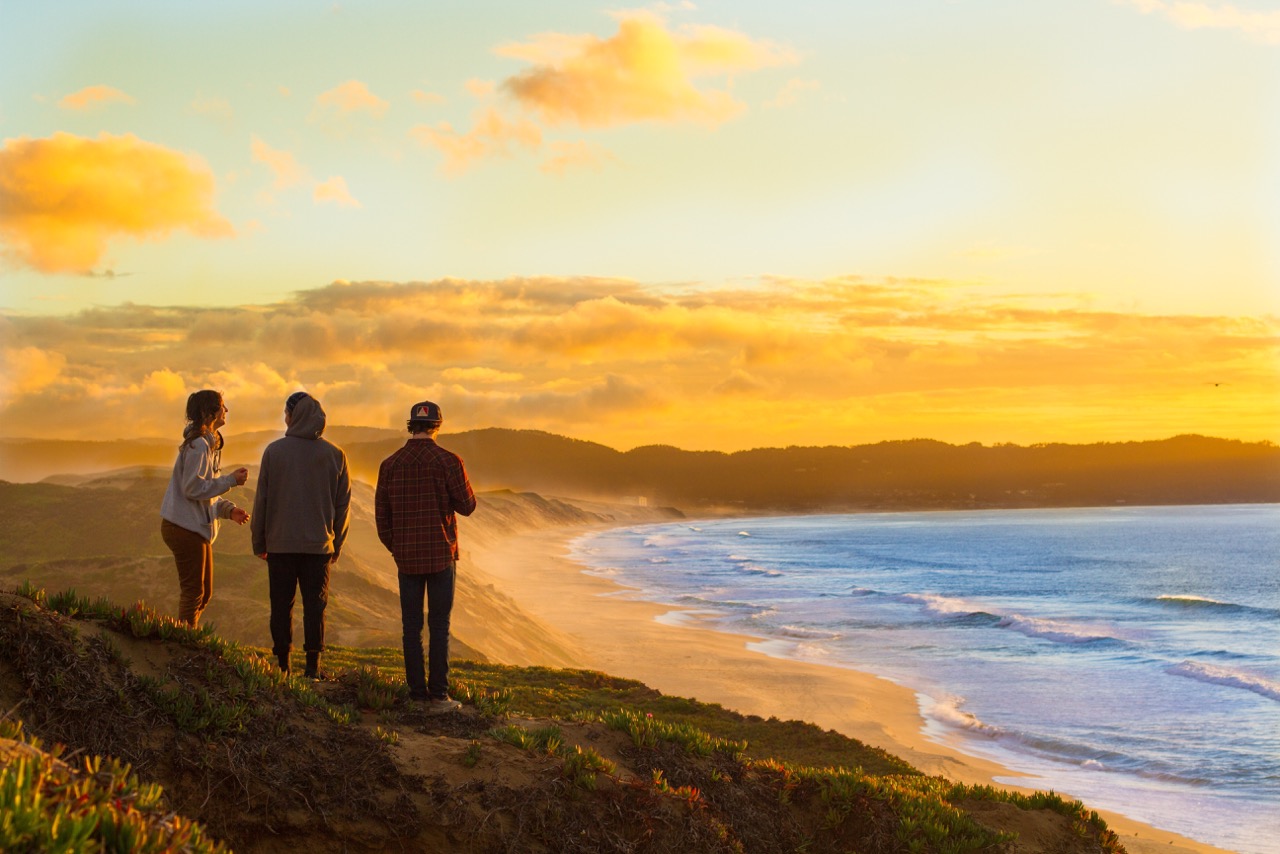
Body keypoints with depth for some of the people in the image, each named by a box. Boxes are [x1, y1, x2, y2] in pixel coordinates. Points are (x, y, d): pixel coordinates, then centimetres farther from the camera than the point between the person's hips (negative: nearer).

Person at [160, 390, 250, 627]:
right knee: (193, 592, -4)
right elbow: (193, 488, -22)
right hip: (185, 527, -10)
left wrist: (228, 509, 4)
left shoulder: (208, 444, 16)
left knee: (204, 592, 14)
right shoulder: (198, 445, -16)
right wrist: (231, 480, -18)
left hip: (197, 528, 10)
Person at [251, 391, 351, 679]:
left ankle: (282, 665, 8)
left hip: (280, 543, -1)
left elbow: (262, 499, -1)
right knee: (315, 606, 5)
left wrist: (259, 542, 8)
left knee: (281, 605, 6)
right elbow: (343, 504, 5)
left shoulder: (274, 451, -4)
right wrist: (336, 544, 14)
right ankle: (313, 666, 3)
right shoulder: (334, 455, 1)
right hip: (319, 544, 1)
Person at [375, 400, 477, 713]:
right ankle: (438, 696, 0)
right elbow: (467, 505, -3)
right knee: (439, 626, 1)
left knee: (412, 627, 7)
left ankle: (417, 695, 9)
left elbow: (381, 515, 6)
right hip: (441, 555, -3)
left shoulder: (389, 464, 2)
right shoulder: (448, 461, -9)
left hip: (406, 558, 3)